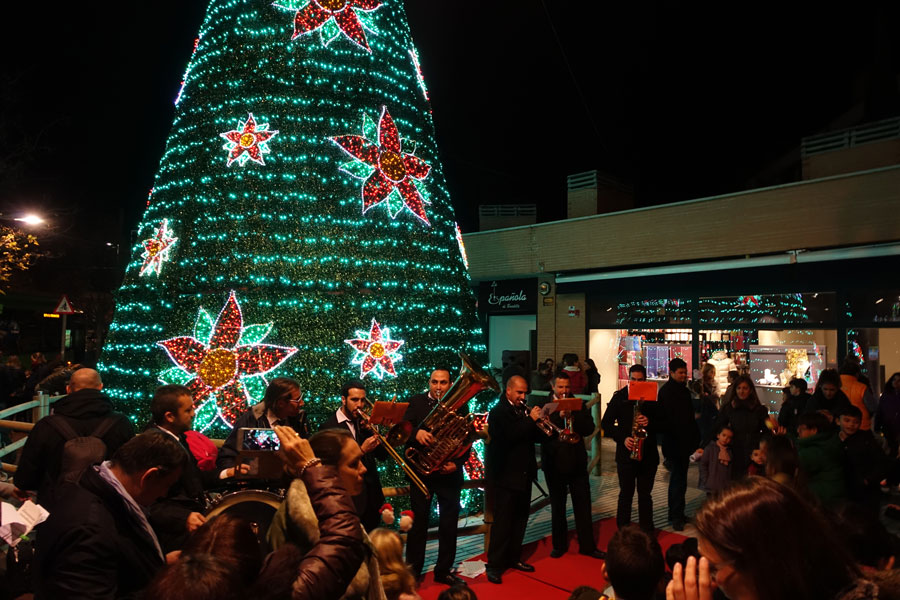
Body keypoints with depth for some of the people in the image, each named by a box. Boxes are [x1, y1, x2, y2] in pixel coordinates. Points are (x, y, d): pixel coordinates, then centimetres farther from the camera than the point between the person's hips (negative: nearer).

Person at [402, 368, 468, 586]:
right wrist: (416, 433, -31)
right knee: (418, 523, 8)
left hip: (449, 473, 1)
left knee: (449, 525, 9)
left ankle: (444, 570, 25)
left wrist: (457, 463, -15)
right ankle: (413, 571, 21)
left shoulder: (459, 406, 2)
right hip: (421, 471, -1)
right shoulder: (417, 402, 1)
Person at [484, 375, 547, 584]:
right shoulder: (498, 412, -12)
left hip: (523, 474, 8)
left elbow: (534, 436, 10)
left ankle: (513, 558, 28)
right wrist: (531, 420, -21)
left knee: (520, 518, 15)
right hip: (506, 475, -8)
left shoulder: (523, 410, 10)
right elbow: (510, 436, -26)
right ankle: (495, 565, 6)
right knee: (502, 521, -3)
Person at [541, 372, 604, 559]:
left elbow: (589, 429, -5)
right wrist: (559, 416, -25)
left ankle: (587, 545, 17)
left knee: (583, 505, 6)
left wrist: (572, 418, -21)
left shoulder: (579, 404, 4)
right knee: (557, 506, 12)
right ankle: (559, 545, 25)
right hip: (554, 463, -1)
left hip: (577, 461, 1)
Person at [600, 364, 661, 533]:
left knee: (645, 495, 10)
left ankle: (647, 531, 21)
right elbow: (606, 423, 0)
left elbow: (662, 423, 6)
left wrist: (650, 423, -16)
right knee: (626, 495, 6)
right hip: (625, 453, -1)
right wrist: (622, 438, -14)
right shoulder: (619, 397, 0)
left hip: (648, 454, 1)